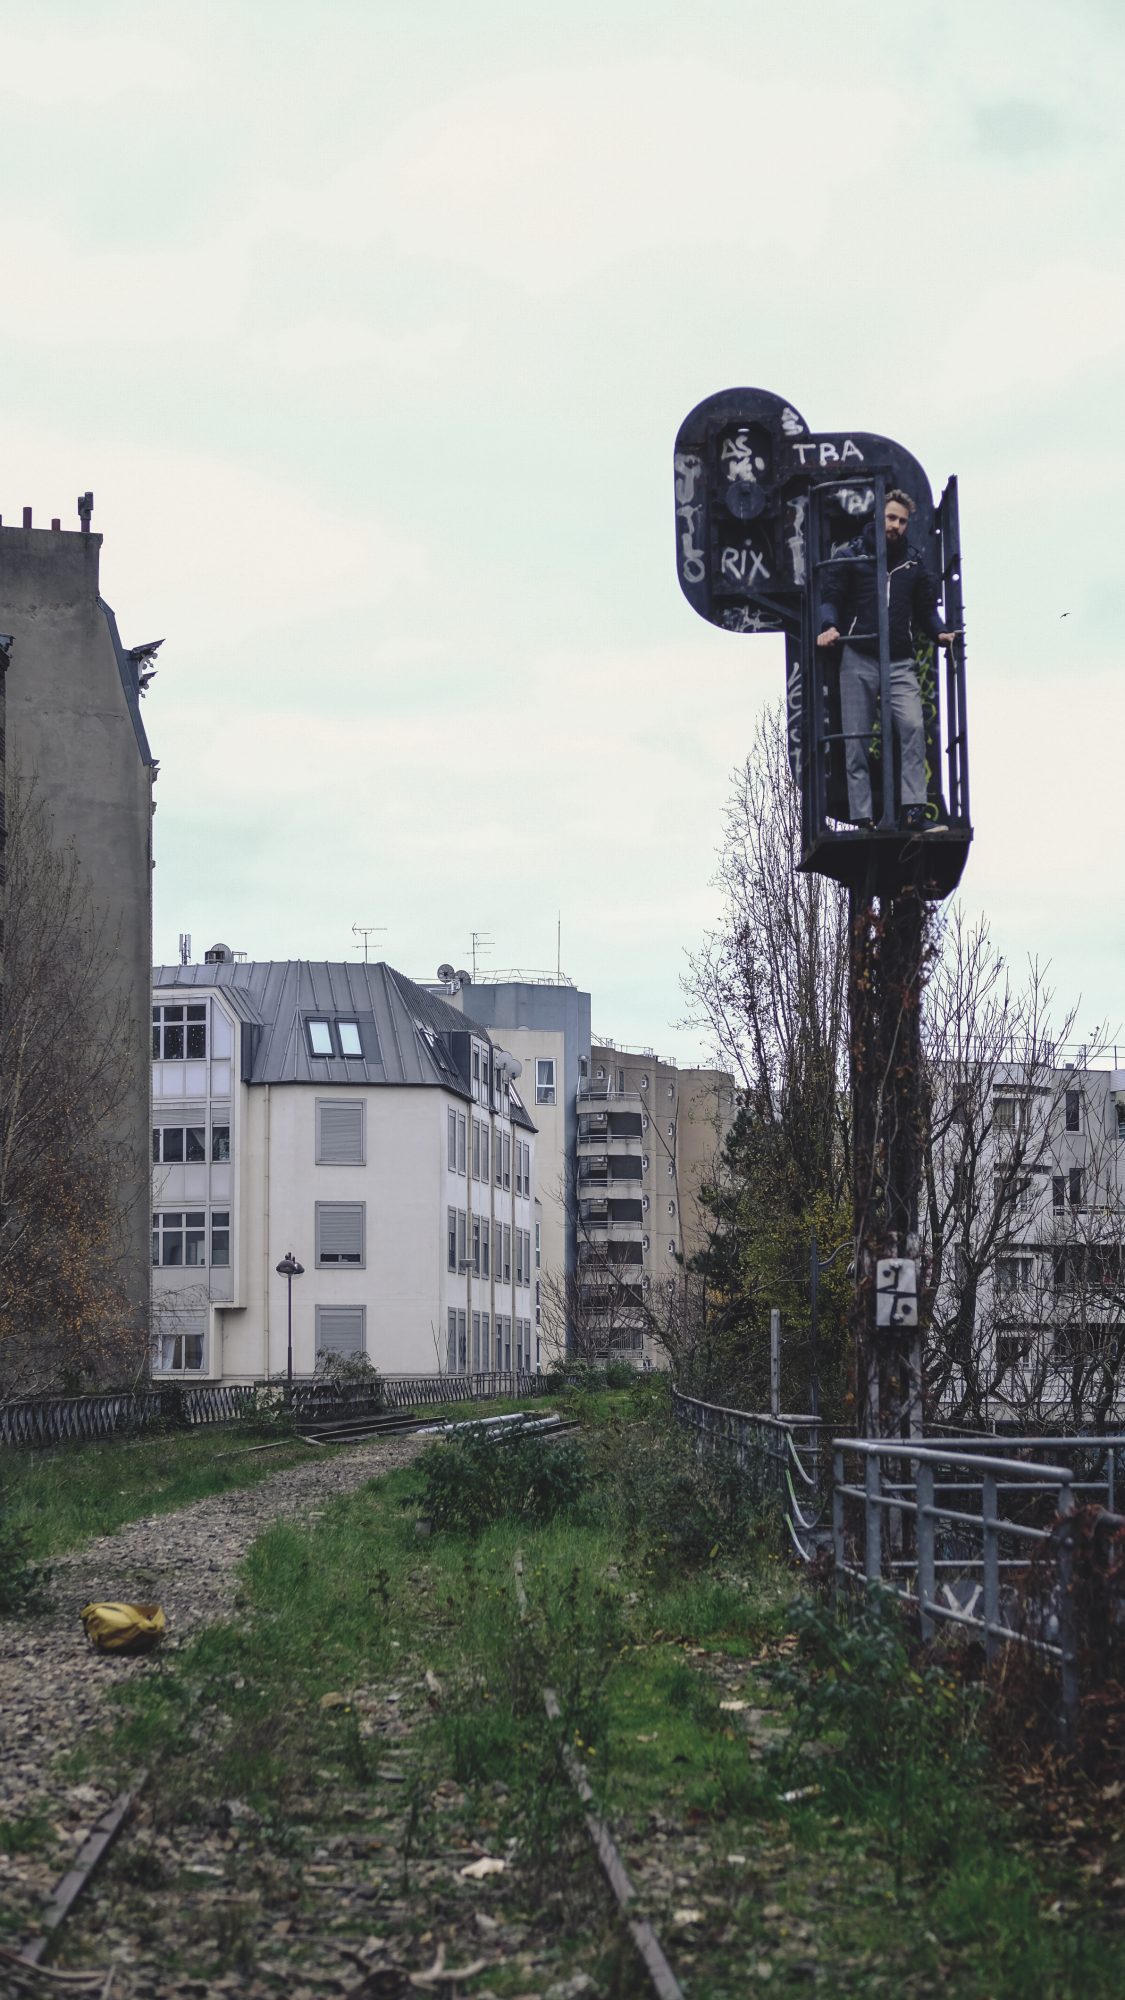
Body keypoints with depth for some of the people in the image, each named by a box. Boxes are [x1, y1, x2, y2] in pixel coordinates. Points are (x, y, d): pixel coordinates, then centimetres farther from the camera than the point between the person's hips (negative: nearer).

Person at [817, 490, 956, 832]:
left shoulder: (914, 561, 15)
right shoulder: (852, 555, 7)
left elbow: (926, 608, 21)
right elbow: (830, 596, 4)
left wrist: (939, 633, 3)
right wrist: (829, 627, -16)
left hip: (900, 662, 1)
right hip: (859, 660, -1)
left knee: (913, 726, -19)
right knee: (856, 738, -3)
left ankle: (913, 806, -20)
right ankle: (862, 816, 0)